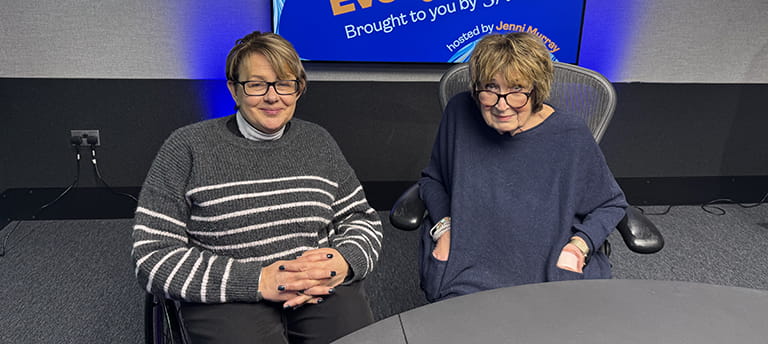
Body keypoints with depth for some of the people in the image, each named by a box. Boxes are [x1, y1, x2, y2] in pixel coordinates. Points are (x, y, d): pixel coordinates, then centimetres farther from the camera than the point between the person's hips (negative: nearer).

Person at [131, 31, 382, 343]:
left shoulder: (317, 142, 12)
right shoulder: (188, 147, 0)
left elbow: (363, 219, 16)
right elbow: (152, 256, -4)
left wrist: (345, 262, -9)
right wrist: (258, 281, -15)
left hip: (323, 293, 3)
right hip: (228, 301, -2)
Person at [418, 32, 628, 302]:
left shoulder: (571, 136, -7)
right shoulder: (460, 113, -3)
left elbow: (611, 204, 9)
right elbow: (432, 179, 13)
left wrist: (580, 244, -8)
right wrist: (443, 227, -4)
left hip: (551, 273, 1)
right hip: (468, 269, 0)